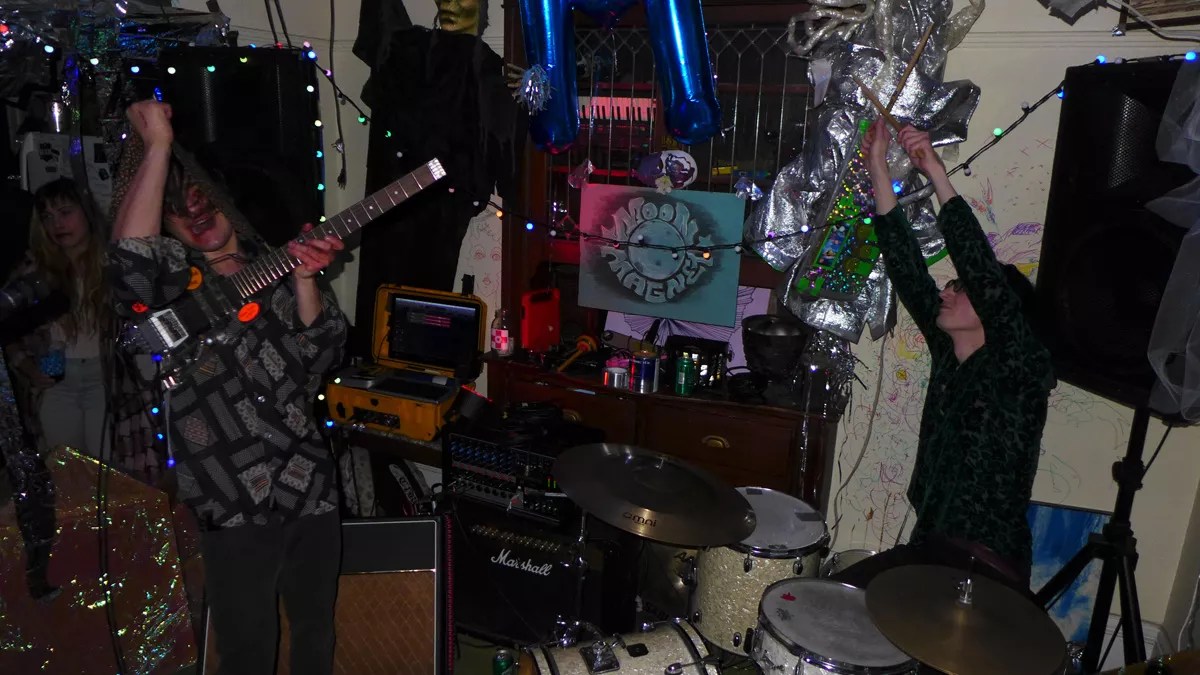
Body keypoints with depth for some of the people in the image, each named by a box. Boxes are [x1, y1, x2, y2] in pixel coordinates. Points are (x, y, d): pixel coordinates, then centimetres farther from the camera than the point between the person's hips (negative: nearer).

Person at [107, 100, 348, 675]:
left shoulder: (274, 272, 8)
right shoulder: (171, 283, -3)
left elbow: (317, 361, -4)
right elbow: (131, 258, -28)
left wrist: (304, 282, -16)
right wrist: (156, 147, -24)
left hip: (313, 488, 4)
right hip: (234, 509, -3)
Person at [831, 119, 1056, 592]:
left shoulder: (1021, 371, -10)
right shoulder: (948, 354, 8)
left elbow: (984, 273, -26)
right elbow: (907, 268, 2)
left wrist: (936, 173, -28)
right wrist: (877, 166, 0)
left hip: (985, 574, -6)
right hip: (928, 551, 6)